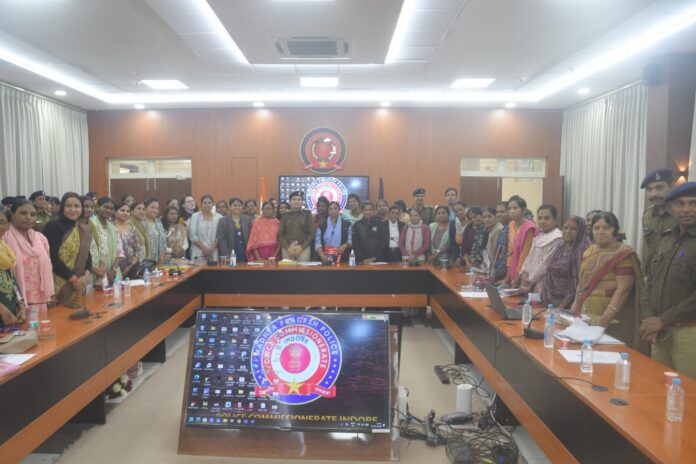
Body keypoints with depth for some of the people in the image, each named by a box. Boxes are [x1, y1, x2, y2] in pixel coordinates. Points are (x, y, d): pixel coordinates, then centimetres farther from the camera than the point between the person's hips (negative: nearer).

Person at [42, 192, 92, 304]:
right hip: (58, 285, -6)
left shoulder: (84, 230, 11)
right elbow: (52, 258, -16)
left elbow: (87, 255, 9)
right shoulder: (53, 226, -9)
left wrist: (87, 275, -9)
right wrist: (73, 279, -15)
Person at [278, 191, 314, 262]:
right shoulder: (285, 215, 11)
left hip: (303, 247, -1)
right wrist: (287, 248, -7)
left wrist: (302, 247, -8)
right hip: (287, 247, 1)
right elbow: (280, 234, 7)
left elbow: (312, 233, 2)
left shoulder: (307, 214, 8)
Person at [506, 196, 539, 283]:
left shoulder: (529, 228, -15)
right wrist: (508, 275, 7)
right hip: (513, 273, 7)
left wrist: (518, 276, -14)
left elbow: (525, 254, -16)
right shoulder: (512, 225, 7)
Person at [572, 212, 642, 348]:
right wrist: (575, 307, 7)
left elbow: (623, 288, -17)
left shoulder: (623, 254, -8)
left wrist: (605, 317, -25)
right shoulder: (590, 251, 12)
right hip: (586, 316, 6)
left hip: (611, 320, -6)